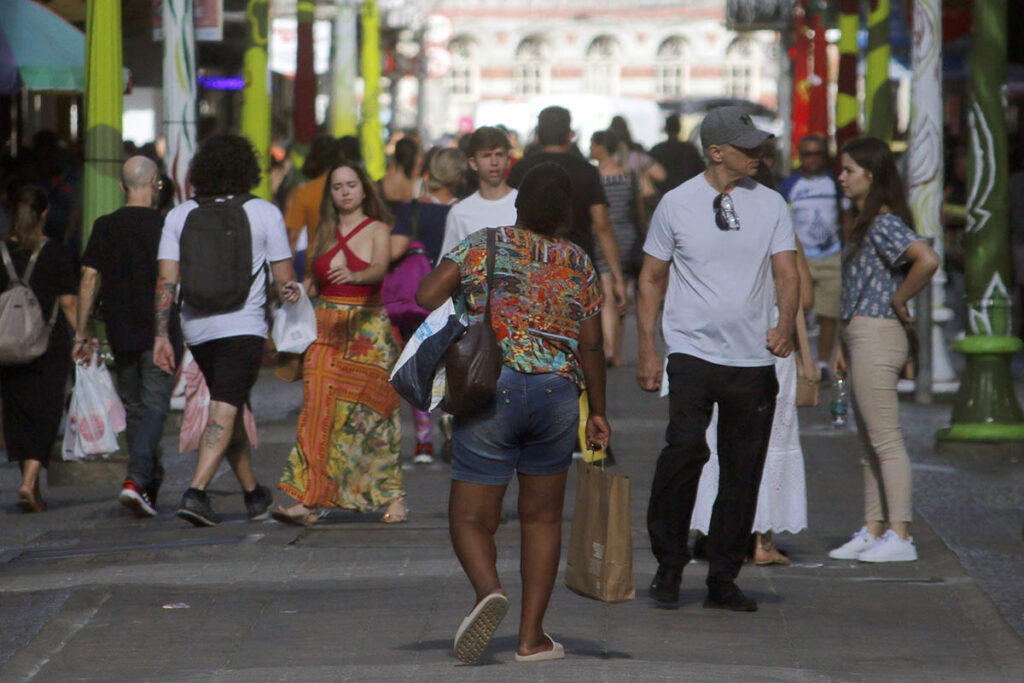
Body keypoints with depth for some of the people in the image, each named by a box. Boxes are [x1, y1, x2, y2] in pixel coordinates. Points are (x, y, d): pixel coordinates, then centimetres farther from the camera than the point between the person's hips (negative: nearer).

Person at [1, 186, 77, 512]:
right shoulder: (58, 253, -6)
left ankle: (33, 489, 17)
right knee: (45, 414, 1)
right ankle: (29, 483, -15)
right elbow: (68, 302, -6)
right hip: (51, 344, -2)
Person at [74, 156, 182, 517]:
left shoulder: (104, 227, 2)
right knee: (155, 407, -5)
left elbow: (89, 278, -1)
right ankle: (136, 480, -23)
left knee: (134, 407, 15)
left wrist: (81, 332, 4)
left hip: (120, 334, 3)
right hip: (159, 332, -3)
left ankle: (151, 486, 22)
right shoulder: (166, 226, -5)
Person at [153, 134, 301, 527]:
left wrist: (162, 335, -1)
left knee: (231, 407, 19)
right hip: (242, 326, -4)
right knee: (224, 411, -10)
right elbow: (285, 280, 0)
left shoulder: (179, 216, 4)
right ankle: (195, 492, -27)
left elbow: (166, 281, -2)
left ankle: (254, 494, 30)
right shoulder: (265, 214, -3)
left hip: (196, 328, 4)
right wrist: (290, 293, 22)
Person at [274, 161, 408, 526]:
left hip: (369, 329, -3)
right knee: (320, 410, -8)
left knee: (371, 413, -2)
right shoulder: (323, 233, 14)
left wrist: (355, 275, -38)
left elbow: (380, 267, -18)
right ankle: (309, 500, -13)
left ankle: (393, 495, 9)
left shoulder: (377, 230, 1)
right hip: (326, 328, 3)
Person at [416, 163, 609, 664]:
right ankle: (531, 636, 13)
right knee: (542, 517, 16)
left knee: (471, 517, 3)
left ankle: (489, 591, -27)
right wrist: (598, 413, 13)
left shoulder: (483, 245, 1)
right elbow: (591, 346, 4)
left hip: (491, 392, -2)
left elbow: (427, 295, -8)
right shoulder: (580, 266, 5)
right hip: (557, 394, 2)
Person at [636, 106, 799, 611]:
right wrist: (647, 350, 2)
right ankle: (669, 563, -4)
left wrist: (785, 324, -16)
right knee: (686, 447, -21)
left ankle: (723, 579, 15)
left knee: (744, 470, 4)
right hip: (693, 351, -3)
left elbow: (785, 271, 4)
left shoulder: (771, 205, 9)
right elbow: (652, 277, 8)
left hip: (753, 357, 3)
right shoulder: (677, 204, 3)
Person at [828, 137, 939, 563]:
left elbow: (926, 260, -32)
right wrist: (843, 346, 19)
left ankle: (900, 536, -6)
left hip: (877, 336, -10)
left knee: (886, 440, -8)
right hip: (861, 337, 10)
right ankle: (873, 531, 18)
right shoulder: (863, 223, 15)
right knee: (872, 442, 13)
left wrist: (899, 301, -18)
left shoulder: (885, 223, -15)